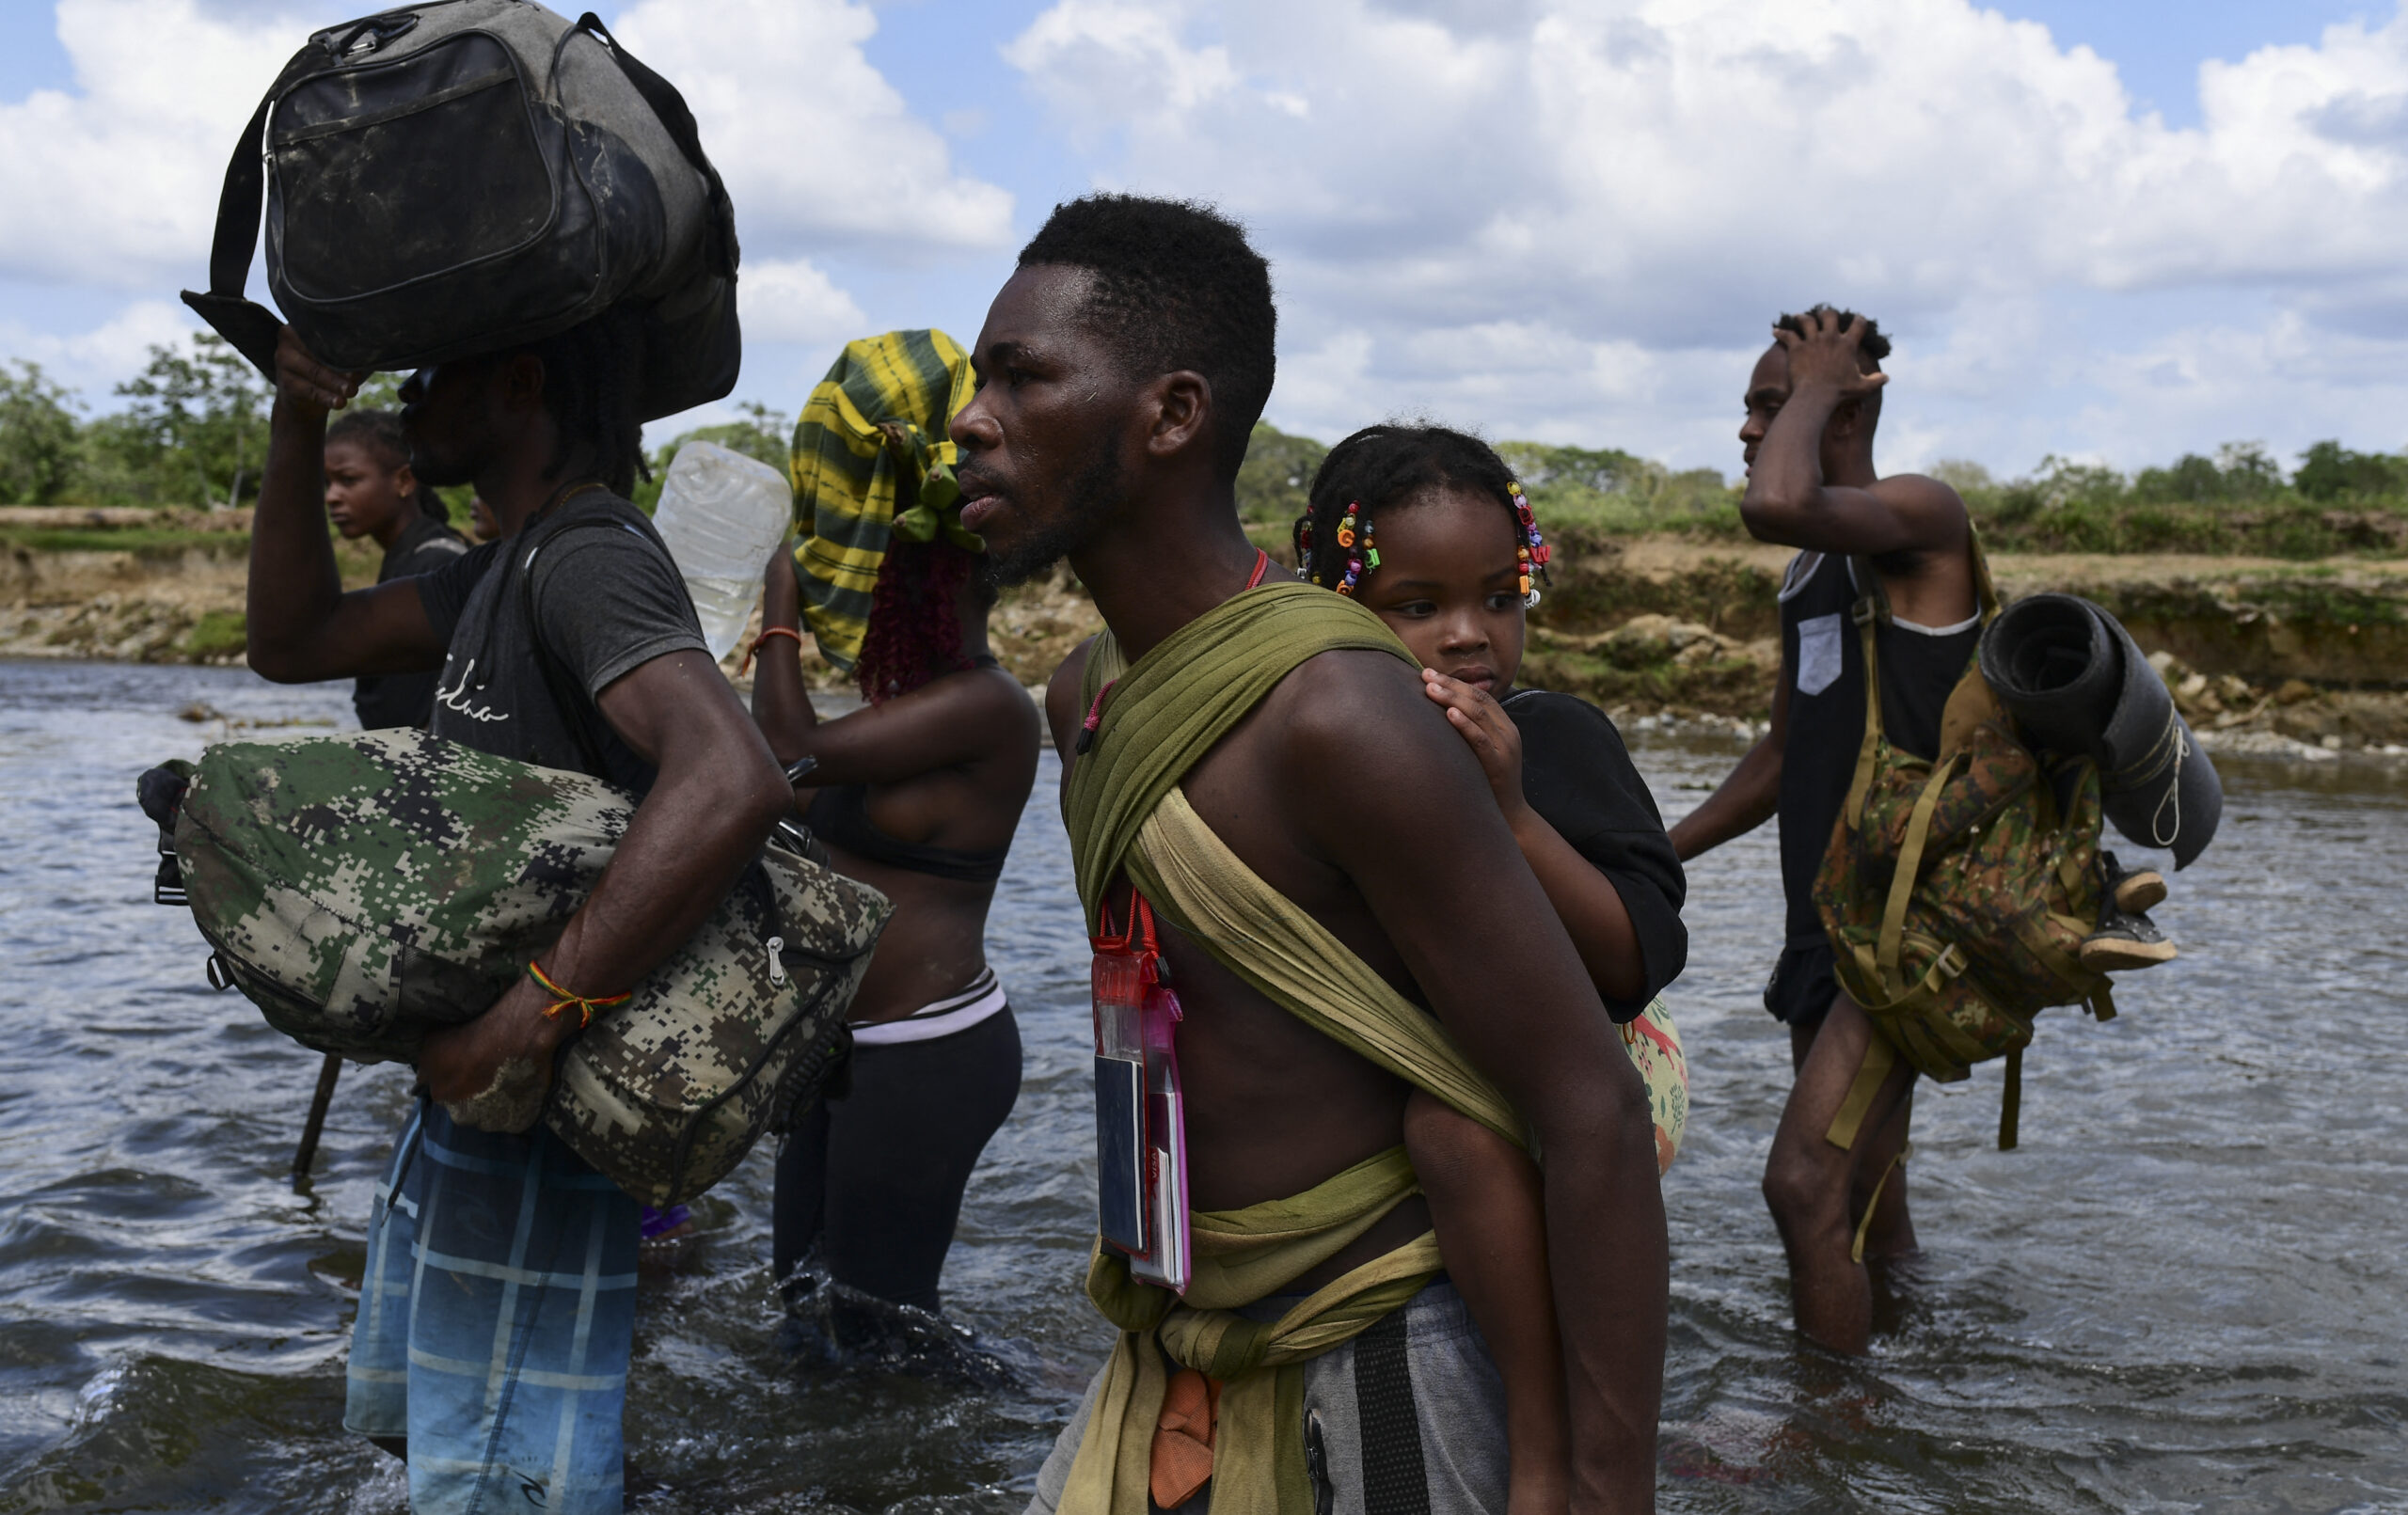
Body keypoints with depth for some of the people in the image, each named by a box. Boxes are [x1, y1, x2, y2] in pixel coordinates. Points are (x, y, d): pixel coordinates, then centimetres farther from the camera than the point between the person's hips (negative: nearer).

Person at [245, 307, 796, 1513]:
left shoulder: (592, 561, -22)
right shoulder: (513, 564, 11)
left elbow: (733, 783, -39)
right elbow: (293, 642, 14)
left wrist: (529, 1020, -38)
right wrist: (296, 428, 1)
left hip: (541, 1108, -11)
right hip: (467, 1074, 11)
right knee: (413, 1416, 28)